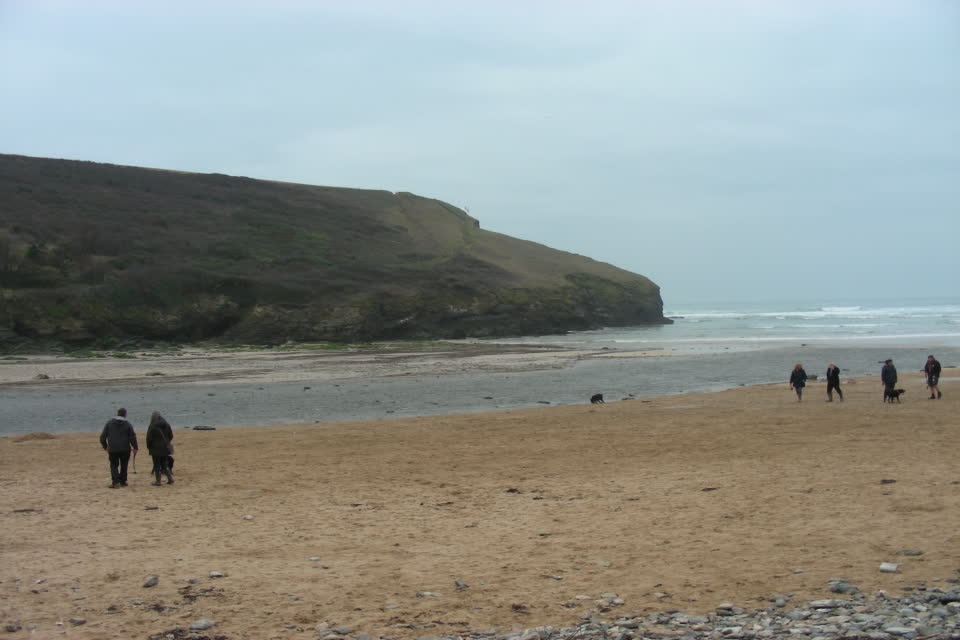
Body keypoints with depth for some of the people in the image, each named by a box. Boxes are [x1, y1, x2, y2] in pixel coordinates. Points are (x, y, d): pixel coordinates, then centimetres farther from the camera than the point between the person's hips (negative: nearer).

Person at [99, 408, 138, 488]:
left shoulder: (109, 422, 1)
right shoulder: (128, 424, -2)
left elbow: (103, 436, 2)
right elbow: (132, 437, -3)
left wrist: (105, 446, 14)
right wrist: (135, 448, 6)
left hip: (112, 449, 0)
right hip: (125, 449, 0)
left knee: (114, 465, 7)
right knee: (124, 465, 14)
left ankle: (115, 482, -8)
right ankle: (122, 481, 17)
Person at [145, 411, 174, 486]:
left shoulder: (152, 426, -14)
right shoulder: (167, 425, 4)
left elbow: (149, 438, -11)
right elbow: (171, 436, 10)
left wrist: (148, 446, 4)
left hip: (156, 449, -5)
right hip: (165, 449, 5)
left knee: (157, 465, 3)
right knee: (164, 464, 16)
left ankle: (158, 481, 6)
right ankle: (170, 478, 11)